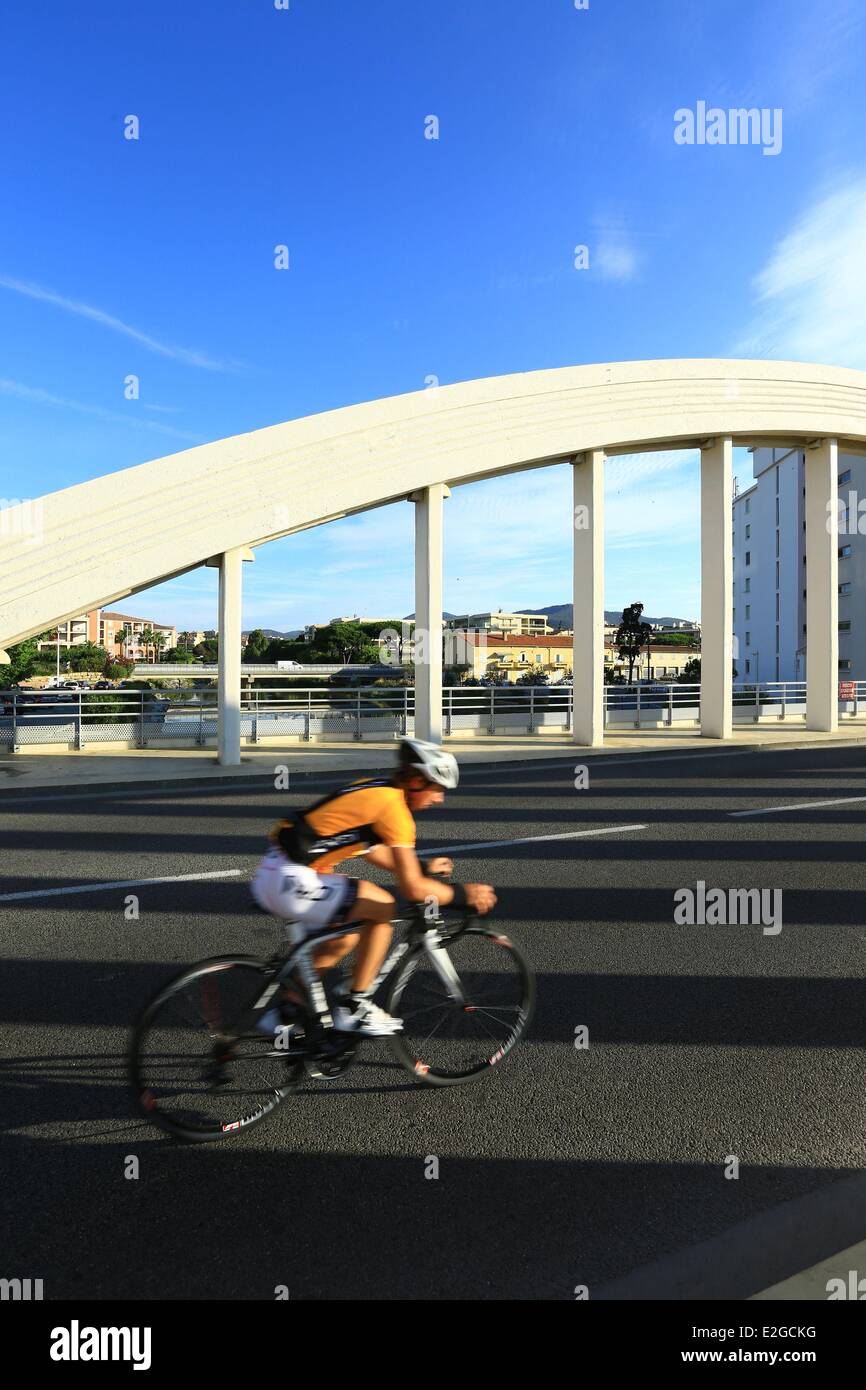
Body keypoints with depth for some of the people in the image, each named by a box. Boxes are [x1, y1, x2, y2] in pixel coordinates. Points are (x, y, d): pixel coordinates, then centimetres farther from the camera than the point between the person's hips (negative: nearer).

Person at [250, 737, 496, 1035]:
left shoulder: (372, 788, 13)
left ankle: (284, 1011, 31)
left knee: (345, 938, 22)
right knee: (383, 906, -6)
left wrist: (423, 866, 33)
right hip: (290, 882, -10)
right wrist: (463, 894, -2)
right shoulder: (394, 805, -14)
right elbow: (413, 889, -16)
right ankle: (354, 1008, 6)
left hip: (269, 875, 10)